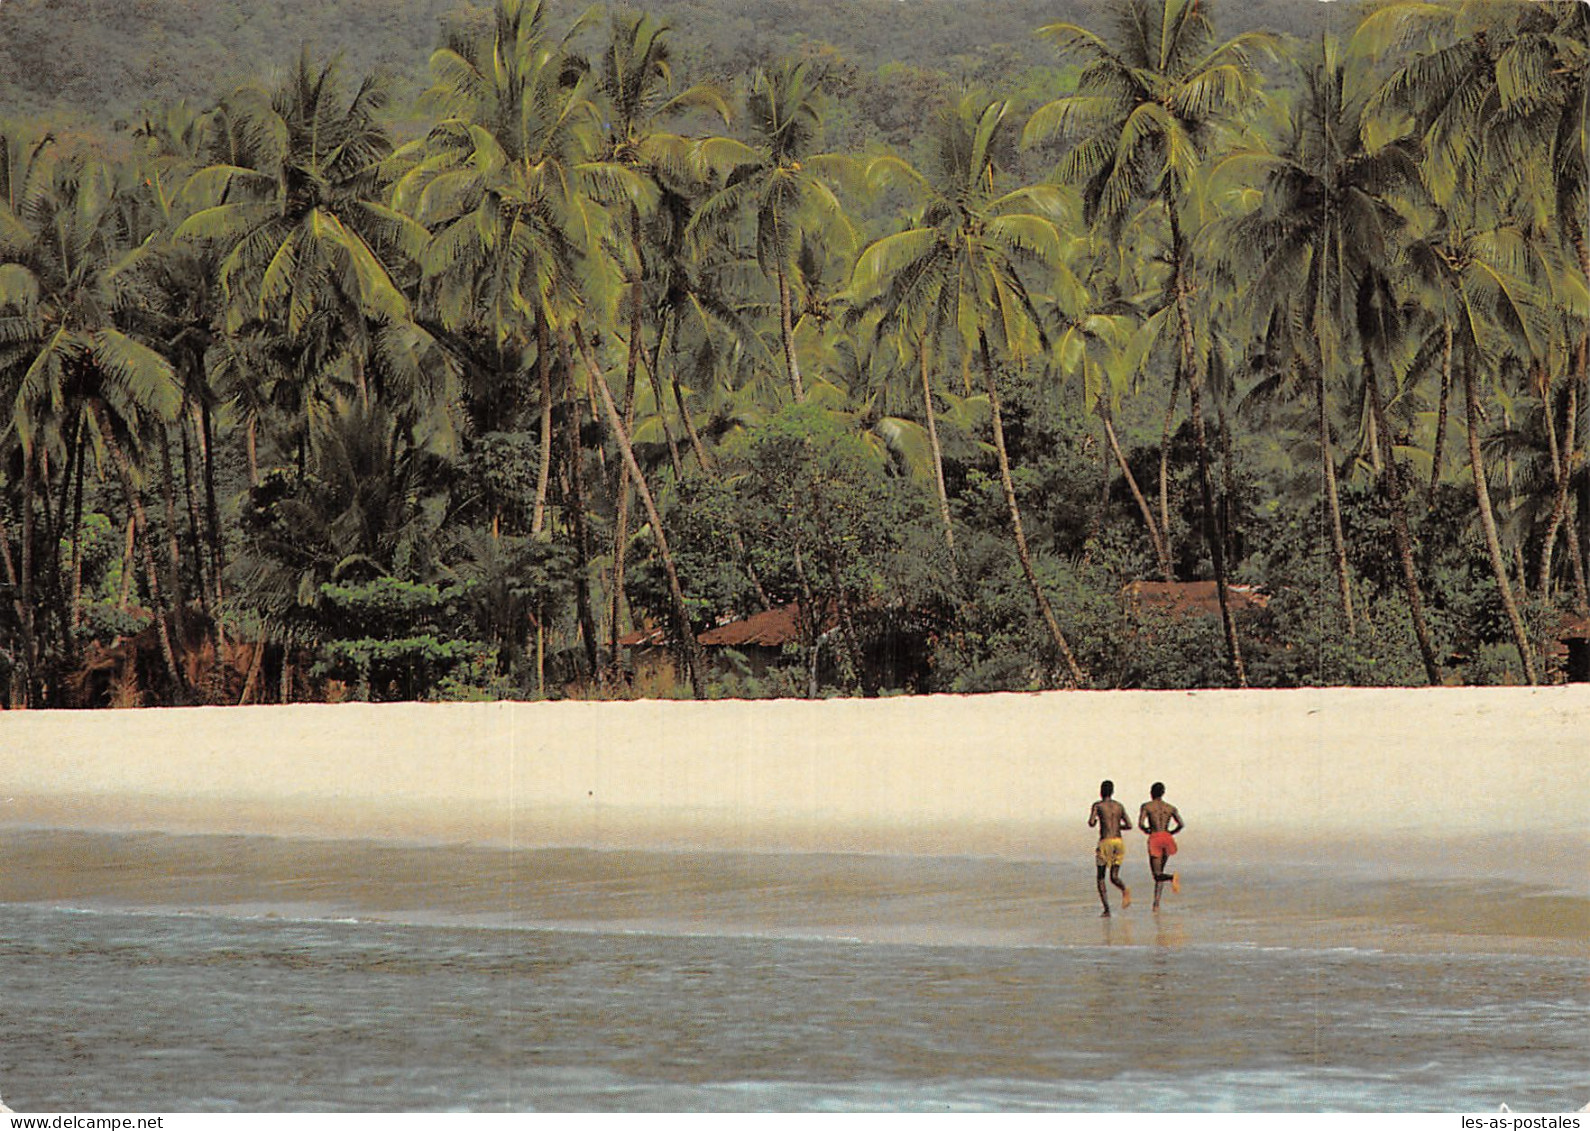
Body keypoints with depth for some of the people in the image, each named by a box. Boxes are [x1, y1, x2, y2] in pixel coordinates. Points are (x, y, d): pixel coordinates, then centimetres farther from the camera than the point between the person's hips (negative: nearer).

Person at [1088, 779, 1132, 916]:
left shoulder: (1098, 805, -1)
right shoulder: (1119, 806, 12)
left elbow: (1091, 823, -13)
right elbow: (1129, 825, 8)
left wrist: (1093, 822, 11)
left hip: (1105, 842, -4)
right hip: (1119, 842, 4)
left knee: (1101, 878, 9)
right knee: (1114, 877, 9)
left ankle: (1107, 910, -2)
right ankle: (1125, 890, -28)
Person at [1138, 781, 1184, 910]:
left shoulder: (1146, 806, 5)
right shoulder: (1170, 808, 12)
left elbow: (1140, 824, -7)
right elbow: (1181, 825, 1)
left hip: (1154, 838, -4)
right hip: (1167, 838, 4)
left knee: (1157, 875, -5)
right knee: (1160, 871, 18)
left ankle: (1172, 877, -39)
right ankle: (1156, 903, 14)